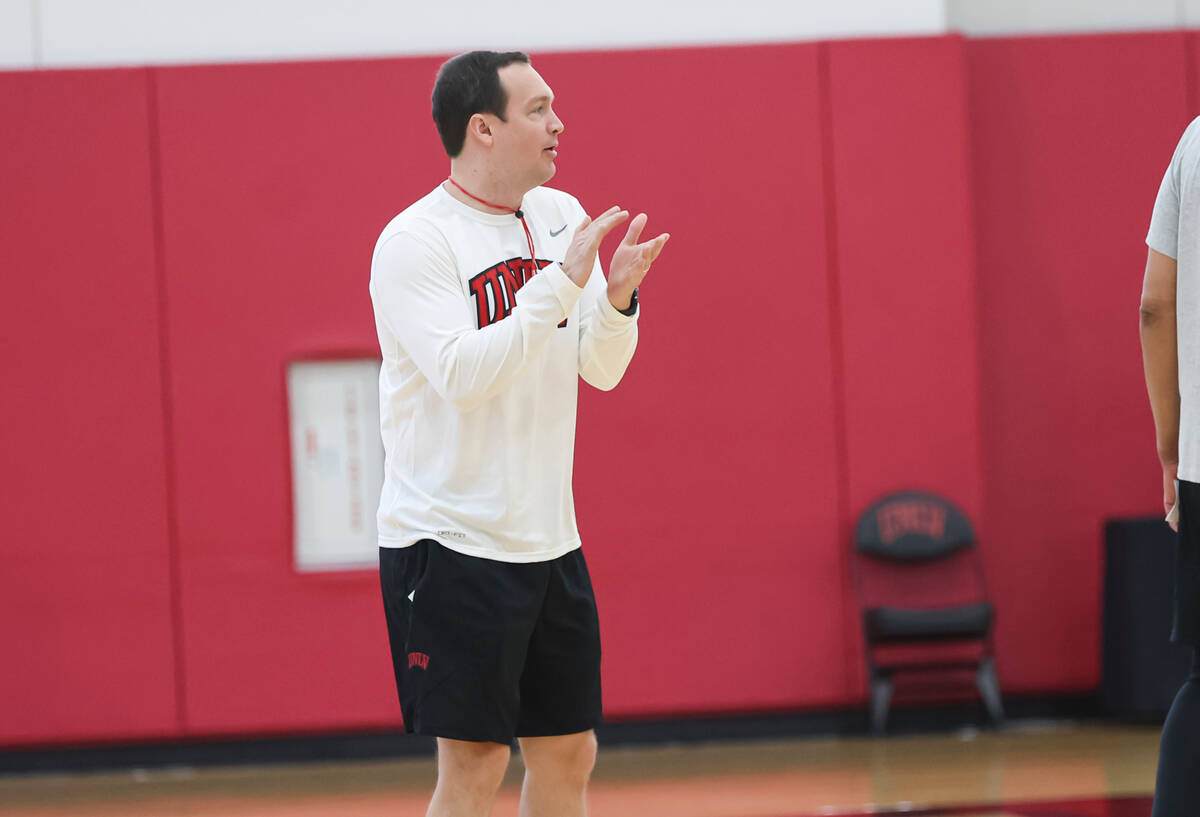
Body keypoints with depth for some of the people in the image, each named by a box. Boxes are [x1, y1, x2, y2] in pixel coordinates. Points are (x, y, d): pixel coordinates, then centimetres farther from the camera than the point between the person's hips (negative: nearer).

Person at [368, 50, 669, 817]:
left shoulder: (561, 216, 8)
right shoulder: (415, 242, -12)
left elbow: (601, 369, 7)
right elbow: (463, 375, -24)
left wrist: (618, 299, -13)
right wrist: (563, 281, -26)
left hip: (549, 542, 7)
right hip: (450, 544, -7)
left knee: (568, 752, 10)